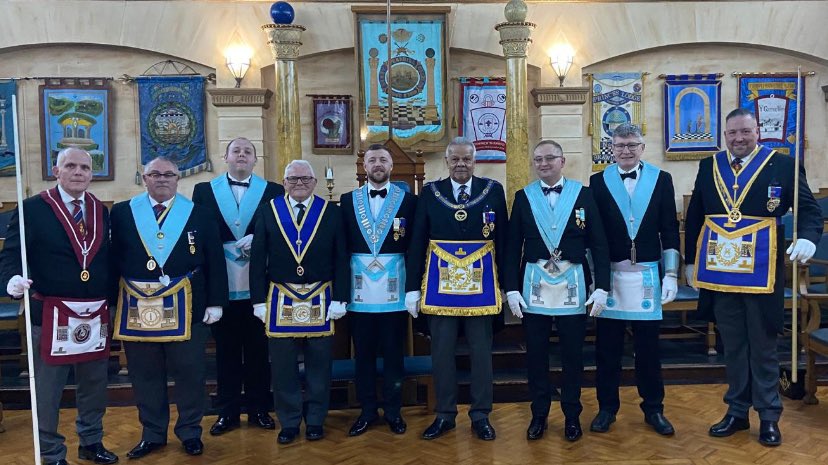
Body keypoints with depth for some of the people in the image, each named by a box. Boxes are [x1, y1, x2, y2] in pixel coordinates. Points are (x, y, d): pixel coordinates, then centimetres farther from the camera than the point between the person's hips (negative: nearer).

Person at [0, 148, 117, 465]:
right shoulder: (33, 209, -5)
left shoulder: (101, 210, 11)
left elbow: (106, 258, 11)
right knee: (48, 389, 5)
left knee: (95, 383, 15)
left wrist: (110, 301, 7)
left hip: (96, 313, 5)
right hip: (52, 313, -4)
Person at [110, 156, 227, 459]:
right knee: (145, 374, 11)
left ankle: (190, 432, 23)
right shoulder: (122, 213, 5)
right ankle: (152, 434, 27)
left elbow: (215, 261, 3)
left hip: (185, 307, -1)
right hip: (137, 307, 1)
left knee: (188, 372, 7)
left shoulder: (199, 214, 3)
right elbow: (111, 258, 6)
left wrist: (216, 302, -2)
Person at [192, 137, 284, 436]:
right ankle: (227, 412, 19)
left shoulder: (273, 191, 5)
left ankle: (258, 409, 21)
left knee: (258, 349, 9)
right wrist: (230, 250, -10)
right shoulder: (203, 190, 8)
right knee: (226, 349, 9)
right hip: (221, 284, 0)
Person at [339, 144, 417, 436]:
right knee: (363, 353, 9)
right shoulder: (348, 200, 7)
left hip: (394, 288, -1)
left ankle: (393, 411, 21)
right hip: (359, 289, 1)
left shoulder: (408, 200, 3)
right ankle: (367, 411, 23)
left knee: (393, 353, 8)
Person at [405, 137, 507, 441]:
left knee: (481, 351, 9)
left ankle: (480, 415, 22)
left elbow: (503, 240, 2)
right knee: (441, 351, 8)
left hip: (481, 281, 0)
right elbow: (417, 242, 2)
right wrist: (412, 287, -2)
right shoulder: (430, 193, 2)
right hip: (440, 282, 1)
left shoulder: (493, 190, 2)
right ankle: (445, 414, 23)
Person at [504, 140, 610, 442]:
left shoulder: (583, 195, 1)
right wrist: (511, 288, -4)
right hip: (534, 284, 1)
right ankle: (539, 414, 24)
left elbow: (598, 244, -1)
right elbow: (513, 247, 3)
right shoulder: (523, 197, 4)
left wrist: (602, 286, -8)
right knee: (535, 354, 8)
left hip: (573, 285, -1)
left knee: (573, 354, 8)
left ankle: (572, 415, 25)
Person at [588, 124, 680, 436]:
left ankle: (653, 409, 23)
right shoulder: (598, 181, 4)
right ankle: (607, 408, 21)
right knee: (607, 347, 7)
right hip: (609, 274, 0)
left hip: (647, 275, 0)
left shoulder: (661, 180, 4)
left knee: (648, 347, 8)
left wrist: (671, 274, -1)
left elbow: (670, 231, 4)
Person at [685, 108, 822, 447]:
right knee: (733, 347, 13)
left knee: (763, 347, 7)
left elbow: (809, 209, -2)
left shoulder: (782, 165, -1)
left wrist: (807, 238, -22)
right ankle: (737, 411, 26)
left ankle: (769, 416, 21)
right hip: (720, 271, 3)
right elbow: (694, 217, 12)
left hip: (761, 271, -3)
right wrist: (690, 260, 11)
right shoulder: (709, 167, 8)